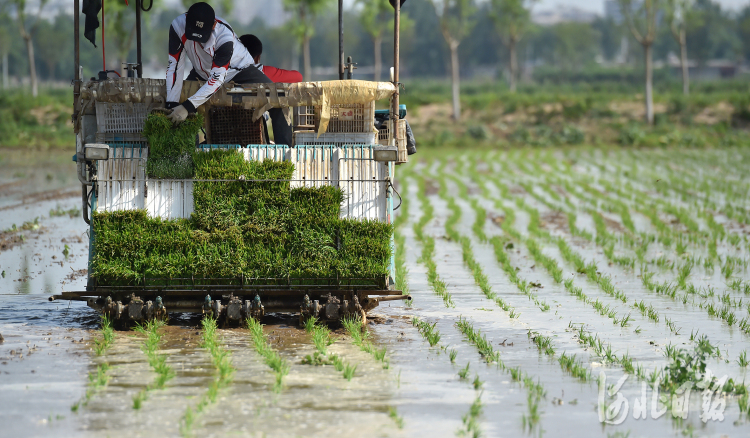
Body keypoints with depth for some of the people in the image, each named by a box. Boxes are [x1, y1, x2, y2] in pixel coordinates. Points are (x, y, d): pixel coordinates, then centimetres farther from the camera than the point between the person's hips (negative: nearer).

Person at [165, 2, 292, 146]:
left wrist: (187, 107, -42)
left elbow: (217, 78, -37)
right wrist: (171, 105, -28)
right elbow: (174, 66, -23)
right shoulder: (178, 26, -28)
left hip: (240, 70, -4)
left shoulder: (225, 35, -37)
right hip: (203, 73, 4)